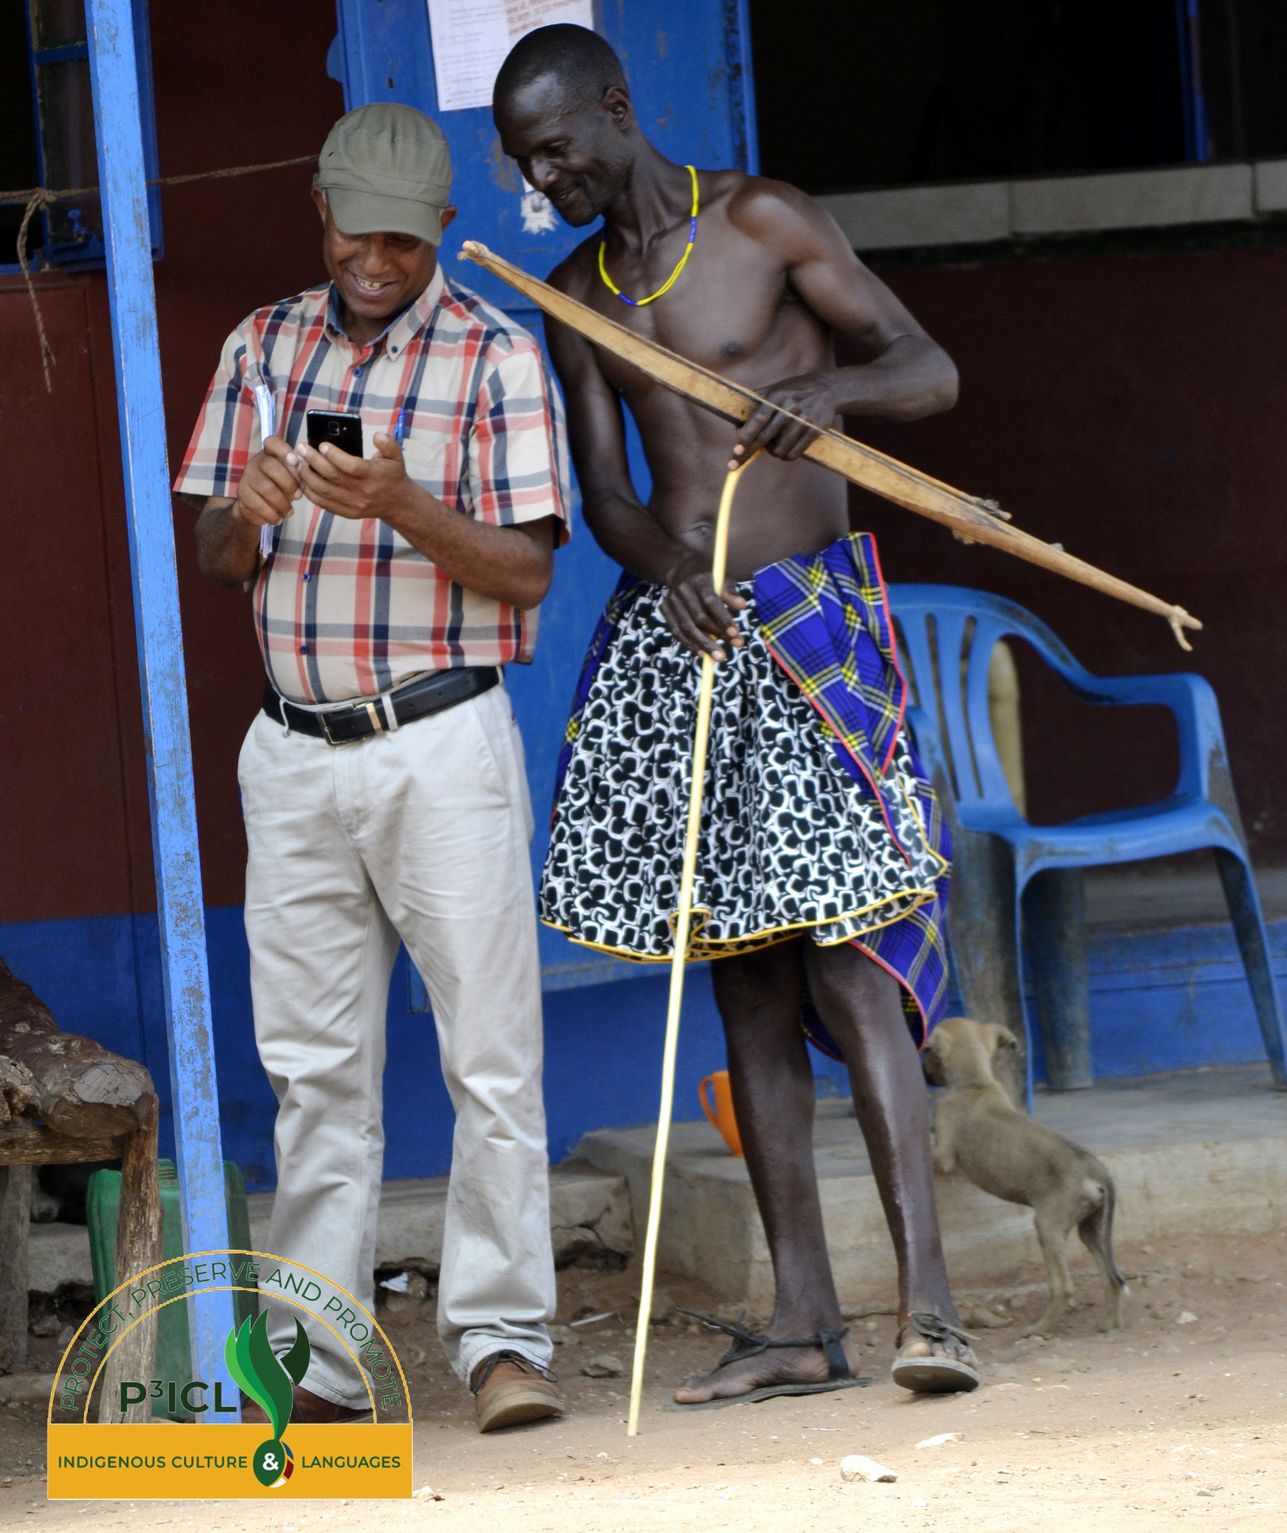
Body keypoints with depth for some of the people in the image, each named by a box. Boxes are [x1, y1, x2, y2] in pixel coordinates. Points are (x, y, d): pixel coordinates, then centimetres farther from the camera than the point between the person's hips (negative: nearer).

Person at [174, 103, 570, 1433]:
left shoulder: (494, 356, 0)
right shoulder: (263, 347, 12)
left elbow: (526, 572, -6)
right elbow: (216, 560, 10)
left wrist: (405, 508, -22)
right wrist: (247, 514, -13)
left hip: (442, 742, -4)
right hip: (293, 750, 4)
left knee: (490, 1055, -6)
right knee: (313, 1064, 4)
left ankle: (501, 1337, -2)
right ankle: (320, 1361, 7)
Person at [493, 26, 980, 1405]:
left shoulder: (760, 222, -3)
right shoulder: (576, 297, 13)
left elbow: (933, 371, -5)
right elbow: (602, 490, 6)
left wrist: (833, 386, -27)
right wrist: (669, 568, -16)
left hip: (808, 616, -6)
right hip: (673, 620, 6)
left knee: (845, 950, -15)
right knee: (742, 978, 4)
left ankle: (926, 1295, -19)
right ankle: (804, 1318, 6)